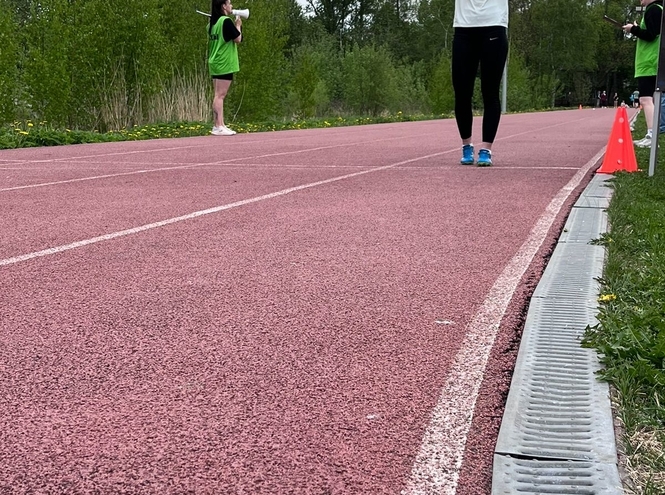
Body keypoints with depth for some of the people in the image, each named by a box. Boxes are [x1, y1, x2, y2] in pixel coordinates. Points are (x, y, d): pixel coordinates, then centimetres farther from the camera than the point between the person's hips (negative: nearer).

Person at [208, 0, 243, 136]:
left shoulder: (213, 23, 13)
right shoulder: (226, 21, -12)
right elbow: (238, 39, -11)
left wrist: (234, 25, 16)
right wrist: (238, 25, 4)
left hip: (215, 63, 9)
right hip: (224, 64, -9)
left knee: (218, 95, 8)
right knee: (220, 95, -9)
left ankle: (220, 125, 9)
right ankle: (218, 127, -10)